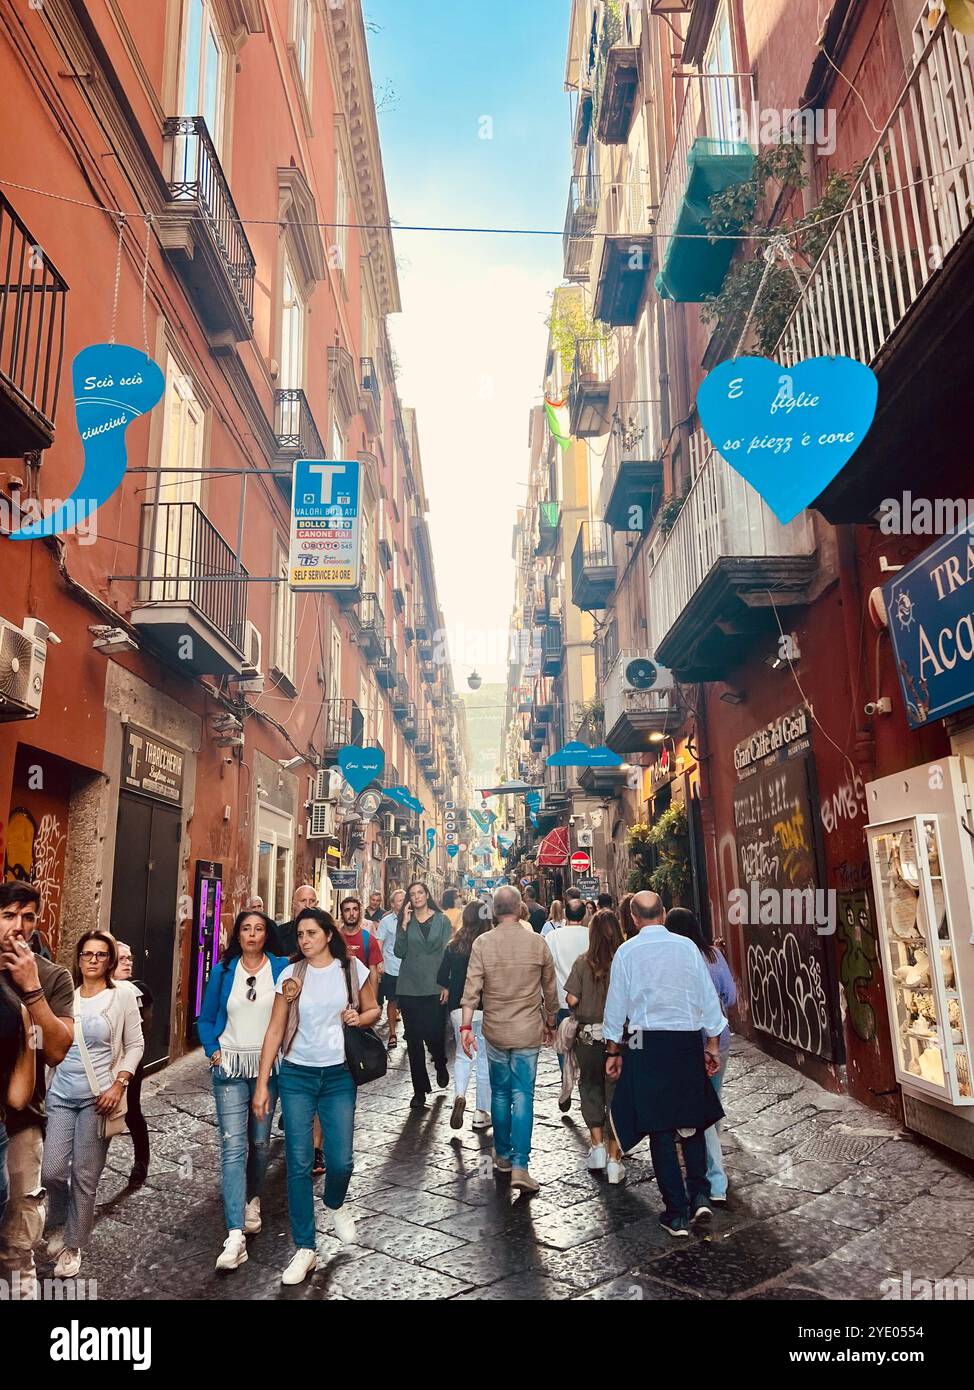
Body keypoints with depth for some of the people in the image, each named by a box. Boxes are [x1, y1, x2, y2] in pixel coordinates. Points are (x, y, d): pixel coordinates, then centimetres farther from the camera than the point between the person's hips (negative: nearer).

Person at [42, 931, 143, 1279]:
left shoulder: (123, 994, -4)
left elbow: (135, 1045, -2)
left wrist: (118, 1085, -11)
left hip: (98, 1096, -3)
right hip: (60, 1094, 3)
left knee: (85, 1177, 3)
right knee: (52, 1172, 0)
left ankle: (73, 1246, 24)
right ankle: (58, 1225, 31)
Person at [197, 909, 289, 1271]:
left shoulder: (282, 968, -2)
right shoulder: (223, 970, 3)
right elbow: (206, 1019, 10)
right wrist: (213, 1050, -2)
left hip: (268, 1065, 0)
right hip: (230, 1066, 0)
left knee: (260, 1140, 13)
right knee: (233, 1145, -8)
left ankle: (253, 1198, 39)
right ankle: (235, 1236, -9)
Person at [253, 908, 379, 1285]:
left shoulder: (352, 968, -4)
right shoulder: (290, 974, -4)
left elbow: (373, 1010, 9)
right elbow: (275, 1031, -3)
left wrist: (360, 1018, -15)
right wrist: (262, 1085, -5)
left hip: (339, 1075, 0)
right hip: (297, 1075, 0)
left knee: (340, 1161, 1)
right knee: (298, 1164, 1)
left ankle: (335, 1204, 37)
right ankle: (305, 1249, 16)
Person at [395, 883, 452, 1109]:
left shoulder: (442, 920, 3)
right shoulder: (405, 921, 7)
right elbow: (399, 952, -2)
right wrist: (405, 924, -11)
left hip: (434, 986, -1)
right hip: (409, 987, 1)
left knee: (434, 1034, -3)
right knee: (414, 1039, 4)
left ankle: (440, 1065, 33)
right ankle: (419, 1090, 15)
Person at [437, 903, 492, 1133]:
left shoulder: (453, 947, -2)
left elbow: (442, 978, 0)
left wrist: (449, 990, 18)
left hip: (459, 1008, 2)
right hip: (487, 1010, -2)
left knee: (462, 1056, 15)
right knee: (485, 1059, 10)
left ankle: (459, 1095, -10)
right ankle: (481, 1113, 15)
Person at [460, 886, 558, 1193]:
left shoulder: (482, 943, -6)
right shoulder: (538, 943, -5)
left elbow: (472, 988, -10)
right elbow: (550, 989, 5)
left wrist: (466, 1025, -6)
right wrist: (550, 1023, 17)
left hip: (495, 1031, 1)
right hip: (528, 1032, -1)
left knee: (500, 1094, 16)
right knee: (523, 1095, 2)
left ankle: (503, 1156, 28)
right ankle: (520, 1165, -4)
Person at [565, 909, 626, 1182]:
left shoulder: (584, 962, -9)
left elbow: (571, 1000, -9)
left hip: (588, 1035, 0)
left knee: (590, 1086, 20)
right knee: (615, 1091, 9)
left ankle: (597, 1145, 16)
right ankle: (613, 1158, 12)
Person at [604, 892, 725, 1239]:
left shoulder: (627, 952, -5)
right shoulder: (687, 947, -1)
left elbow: (616, 1003, 0)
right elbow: (707, 997, 3)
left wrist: (613, 1050, 10)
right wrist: (713, 1044, 12)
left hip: (648, 1044, -2)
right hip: (687, 1041, 2)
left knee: (660, 1129, 6)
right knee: (692, 1120, 20)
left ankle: (677, 1212, 10)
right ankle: (699, 1194, 12)